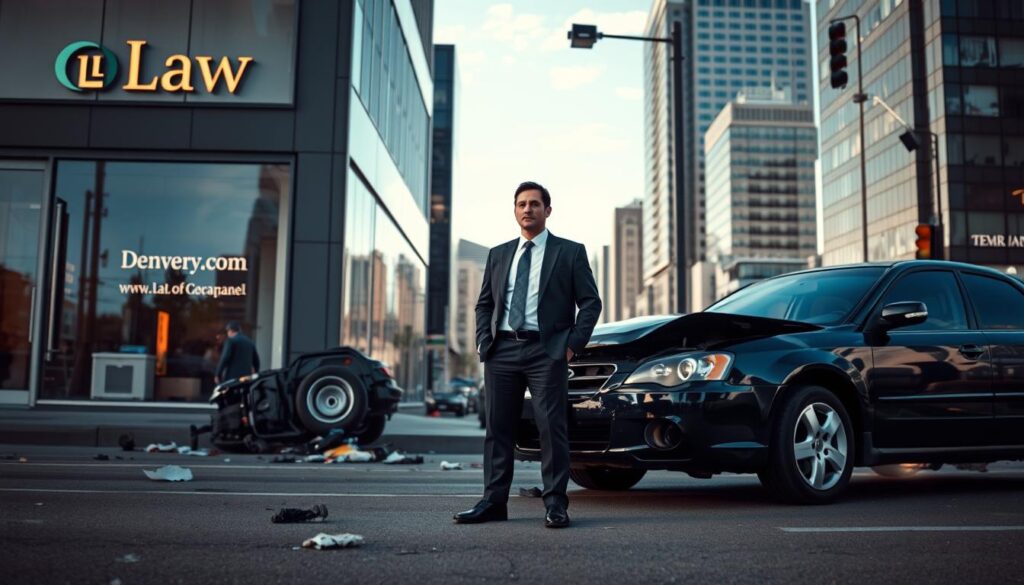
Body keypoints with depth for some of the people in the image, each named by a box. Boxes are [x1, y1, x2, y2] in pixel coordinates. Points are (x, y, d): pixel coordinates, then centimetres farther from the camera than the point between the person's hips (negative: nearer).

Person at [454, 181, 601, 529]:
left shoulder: (570, 252, 6)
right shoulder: (498, 255, 17)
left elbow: (590, 301, 3)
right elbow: (484, 303, 19)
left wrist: (574, 344, -7)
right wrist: (484, 341, 5)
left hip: (546, 351, -4)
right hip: (502, 351, 4)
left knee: (552, 427, -5)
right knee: (498, 428, 5)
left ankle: (555, 504, 2)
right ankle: (494, 502, 11)